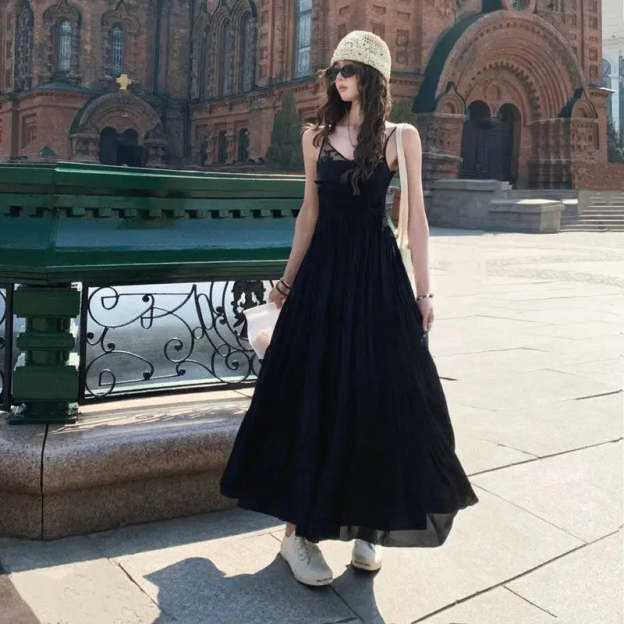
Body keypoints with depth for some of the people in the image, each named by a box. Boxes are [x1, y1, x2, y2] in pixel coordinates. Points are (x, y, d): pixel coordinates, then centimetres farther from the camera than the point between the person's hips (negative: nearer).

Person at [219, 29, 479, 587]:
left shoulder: (401, 138, 2)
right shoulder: (317, 136, 8)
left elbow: (416, 217, 0)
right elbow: (310, 212, 13)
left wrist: (423, 292, -4)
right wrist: (288, 279, 12)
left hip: (377, 277, -1)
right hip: (323, 273, 2)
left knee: (379, 398, 1)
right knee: (311, 398, 1)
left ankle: (367, 524, 17)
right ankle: (299, 529, 10)